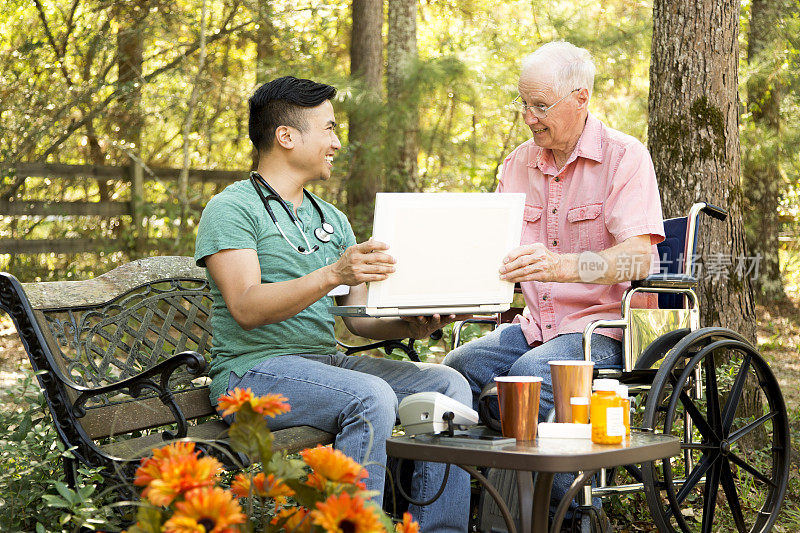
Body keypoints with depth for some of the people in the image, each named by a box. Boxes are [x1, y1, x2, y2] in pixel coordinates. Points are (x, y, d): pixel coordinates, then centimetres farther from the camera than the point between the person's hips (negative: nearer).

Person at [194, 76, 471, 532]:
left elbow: (361, 318, 14)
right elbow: (246, 307, -18)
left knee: (449, 385, -11)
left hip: (328, 361, 8)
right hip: (255, 369, -7)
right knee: (372, 398, -32)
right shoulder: (232, 209, -3)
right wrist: (332, 275, -30)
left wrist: (411, 325, -9)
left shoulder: (331, 219, 20)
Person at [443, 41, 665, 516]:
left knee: (531, 374, -34)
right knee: (457, 367, -23)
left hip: (604, 324, -6)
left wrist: (562, 267, -39)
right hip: (534, 324, 6)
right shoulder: (517, 165, 13)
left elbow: (637, 257, -20)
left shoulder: (625, 157, -6)